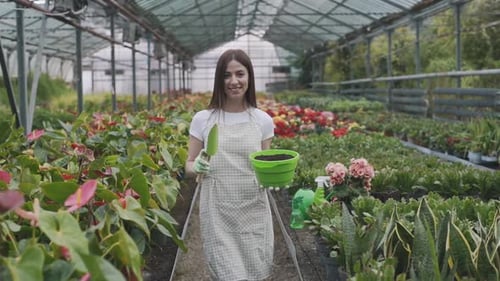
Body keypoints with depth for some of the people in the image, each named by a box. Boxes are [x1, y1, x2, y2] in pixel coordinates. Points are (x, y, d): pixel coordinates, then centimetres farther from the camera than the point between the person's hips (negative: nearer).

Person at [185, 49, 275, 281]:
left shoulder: (263, 120, 1)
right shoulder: (203, 119, -2)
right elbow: (189, 166, 6)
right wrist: (197, 167, -16)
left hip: (254, 212, 2)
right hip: (218, 213, -1)